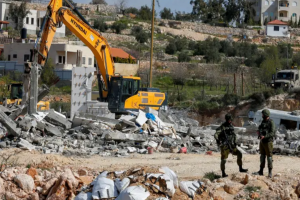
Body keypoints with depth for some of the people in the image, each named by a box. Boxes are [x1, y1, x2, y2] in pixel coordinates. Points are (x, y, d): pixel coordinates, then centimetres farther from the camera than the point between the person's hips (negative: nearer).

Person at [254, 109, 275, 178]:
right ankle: (261, 171, 15)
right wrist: (259, 132, -1)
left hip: (268, 141, -8)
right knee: (262, 155, 10)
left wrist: (264, 136, -32)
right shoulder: (263, 122, 12)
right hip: (262, 141, 8)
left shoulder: (271, 122, -14)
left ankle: (270, 172, -1)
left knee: (269, 156, -4)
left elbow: (272, 133, -21)